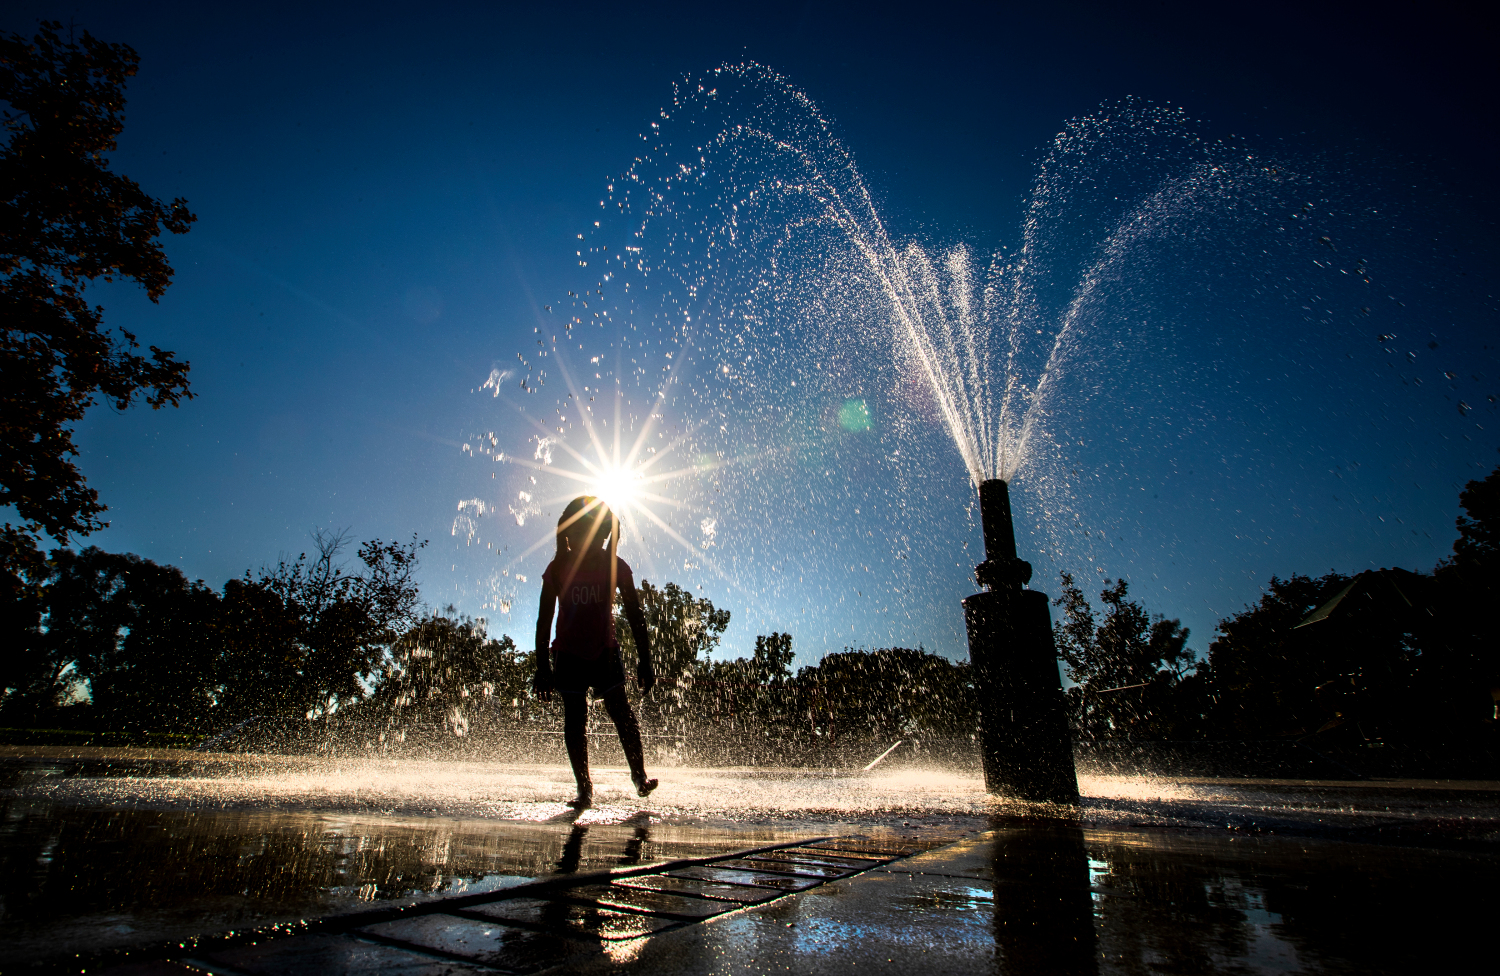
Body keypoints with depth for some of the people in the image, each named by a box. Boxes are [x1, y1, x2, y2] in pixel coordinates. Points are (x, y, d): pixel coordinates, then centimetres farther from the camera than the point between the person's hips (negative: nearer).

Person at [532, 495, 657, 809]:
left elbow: (635, 615, -3)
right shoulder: (558, 568, -6)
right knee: (575, 719, 0)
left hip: (605, 650, 0)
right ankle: (584, 790, 10)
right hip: (568, 653, 1)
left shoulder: (616, 567, -7)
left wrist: (644, 661, -6)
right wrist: (542, 667, -4)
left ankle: (640, 776, 0)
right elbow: (544, 619, -1)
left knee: (620, 710, -10)